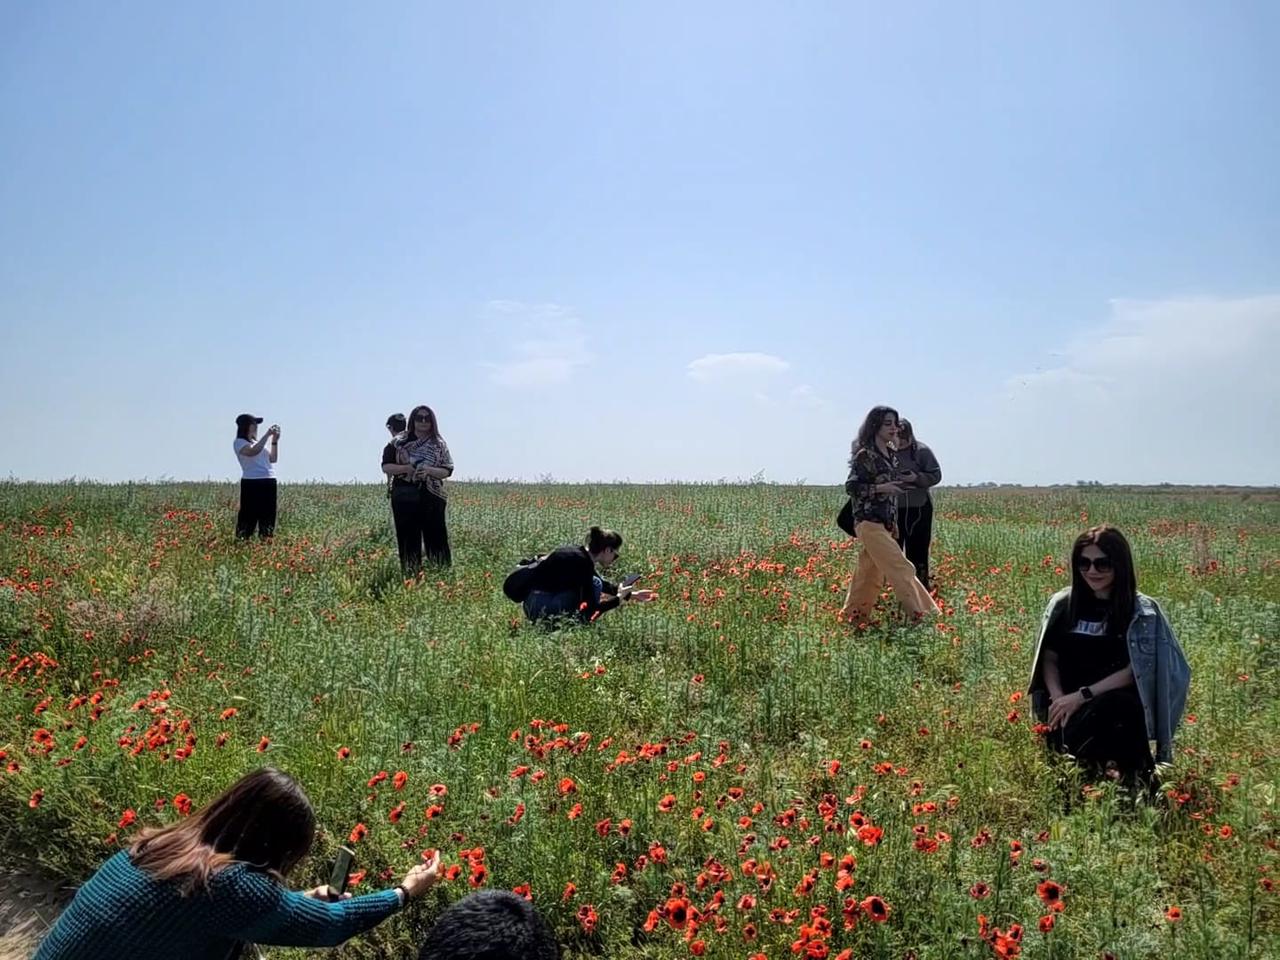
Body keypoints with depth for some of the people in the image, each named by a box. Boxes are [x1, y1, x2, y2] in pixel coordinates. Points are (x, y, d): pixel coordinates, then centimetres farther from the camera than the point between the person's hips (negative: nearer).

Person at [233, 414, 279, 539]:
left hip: (269, 482, 7)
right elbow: (253, 451, -22)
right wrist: (267, 435, -17)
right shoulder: (239, 442, -2)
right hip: (252, 483, -7)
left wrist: (275, 440, 10)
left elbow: (273, 459, 20)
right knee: (249, 516, -9)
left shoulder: (257, 442, 20)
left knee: (268, 517, 7)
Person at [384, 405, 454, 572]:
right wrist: (405, 468, -13)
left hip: (431, 496, 0)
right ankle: (410, 574, 9)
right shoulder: (399, 442, 7)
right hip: (405, 496, 0)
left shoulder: (439, 444, 7)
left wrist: (428, 470, -14)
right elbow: (385, 466, 5)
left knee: (435, 534, -2)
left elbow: (448, 471, 3)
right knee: (409, 537, 2)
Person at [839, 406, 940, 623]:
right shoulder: (865, 455, -11)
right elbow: (850, 486, -13)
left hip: (886, 524, 8)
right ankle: (921, 613, -7)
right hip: (870, 523, -8)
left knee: (871, 573, 11)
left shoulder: (891, 455, 14)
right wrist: (880, 488, -22)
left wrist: (894, 524, 21)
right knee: (900, 568, -10)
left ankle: (851, 614, 20)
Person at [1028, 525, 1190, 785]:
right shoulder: (1062, 604, 7)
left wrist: (1082, 695, -18)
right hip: (1068, 703, 2)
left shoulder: (1142, 612, -3)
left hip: (1121, 706, -2)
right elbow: (1049, 658, 8)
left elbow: (1135, 670, -10)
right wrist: (1058, 698, -11)